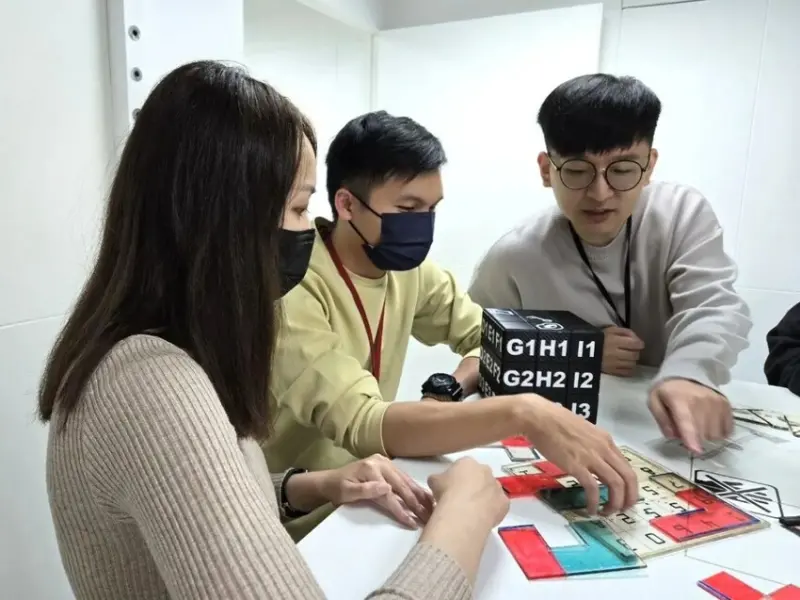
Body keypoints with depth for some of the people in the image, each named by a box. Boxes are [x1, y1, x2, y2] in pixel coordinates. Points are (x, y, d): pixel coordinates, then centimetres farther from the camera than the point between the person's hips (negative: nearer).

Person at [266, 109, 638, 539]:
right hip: (294, 518, -5)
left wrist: (451, 388, -17)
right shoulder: (292, 289, -25)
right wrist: (521, 413, -44)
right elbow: (361, 423, -36)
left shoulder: (408, 268, -4)